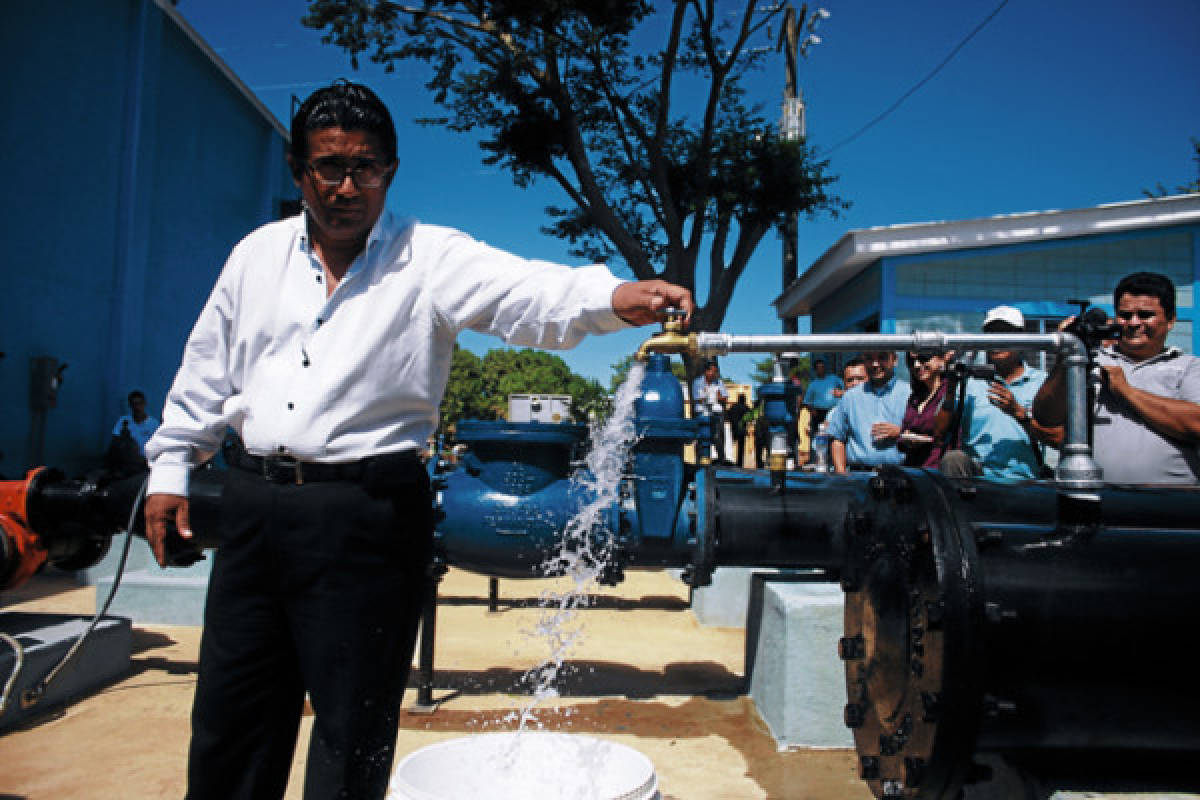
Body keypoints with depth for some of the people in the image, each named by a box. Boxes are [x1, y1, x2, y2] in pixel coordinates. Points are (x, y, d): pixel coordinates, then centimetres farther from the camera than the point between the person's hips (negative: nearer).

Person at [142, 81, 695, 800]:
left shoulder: (430, 260, -4)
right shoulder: (259, 255, 11)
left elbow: (528, 293, -21)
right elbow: (207, 369, 18)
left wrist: (617, 297, -40)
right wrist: (171, 467, 18)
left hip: (367, 512, -4)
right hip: (254, 499, 5)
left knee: (354, 720, 6)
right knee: (230, 710, 16)